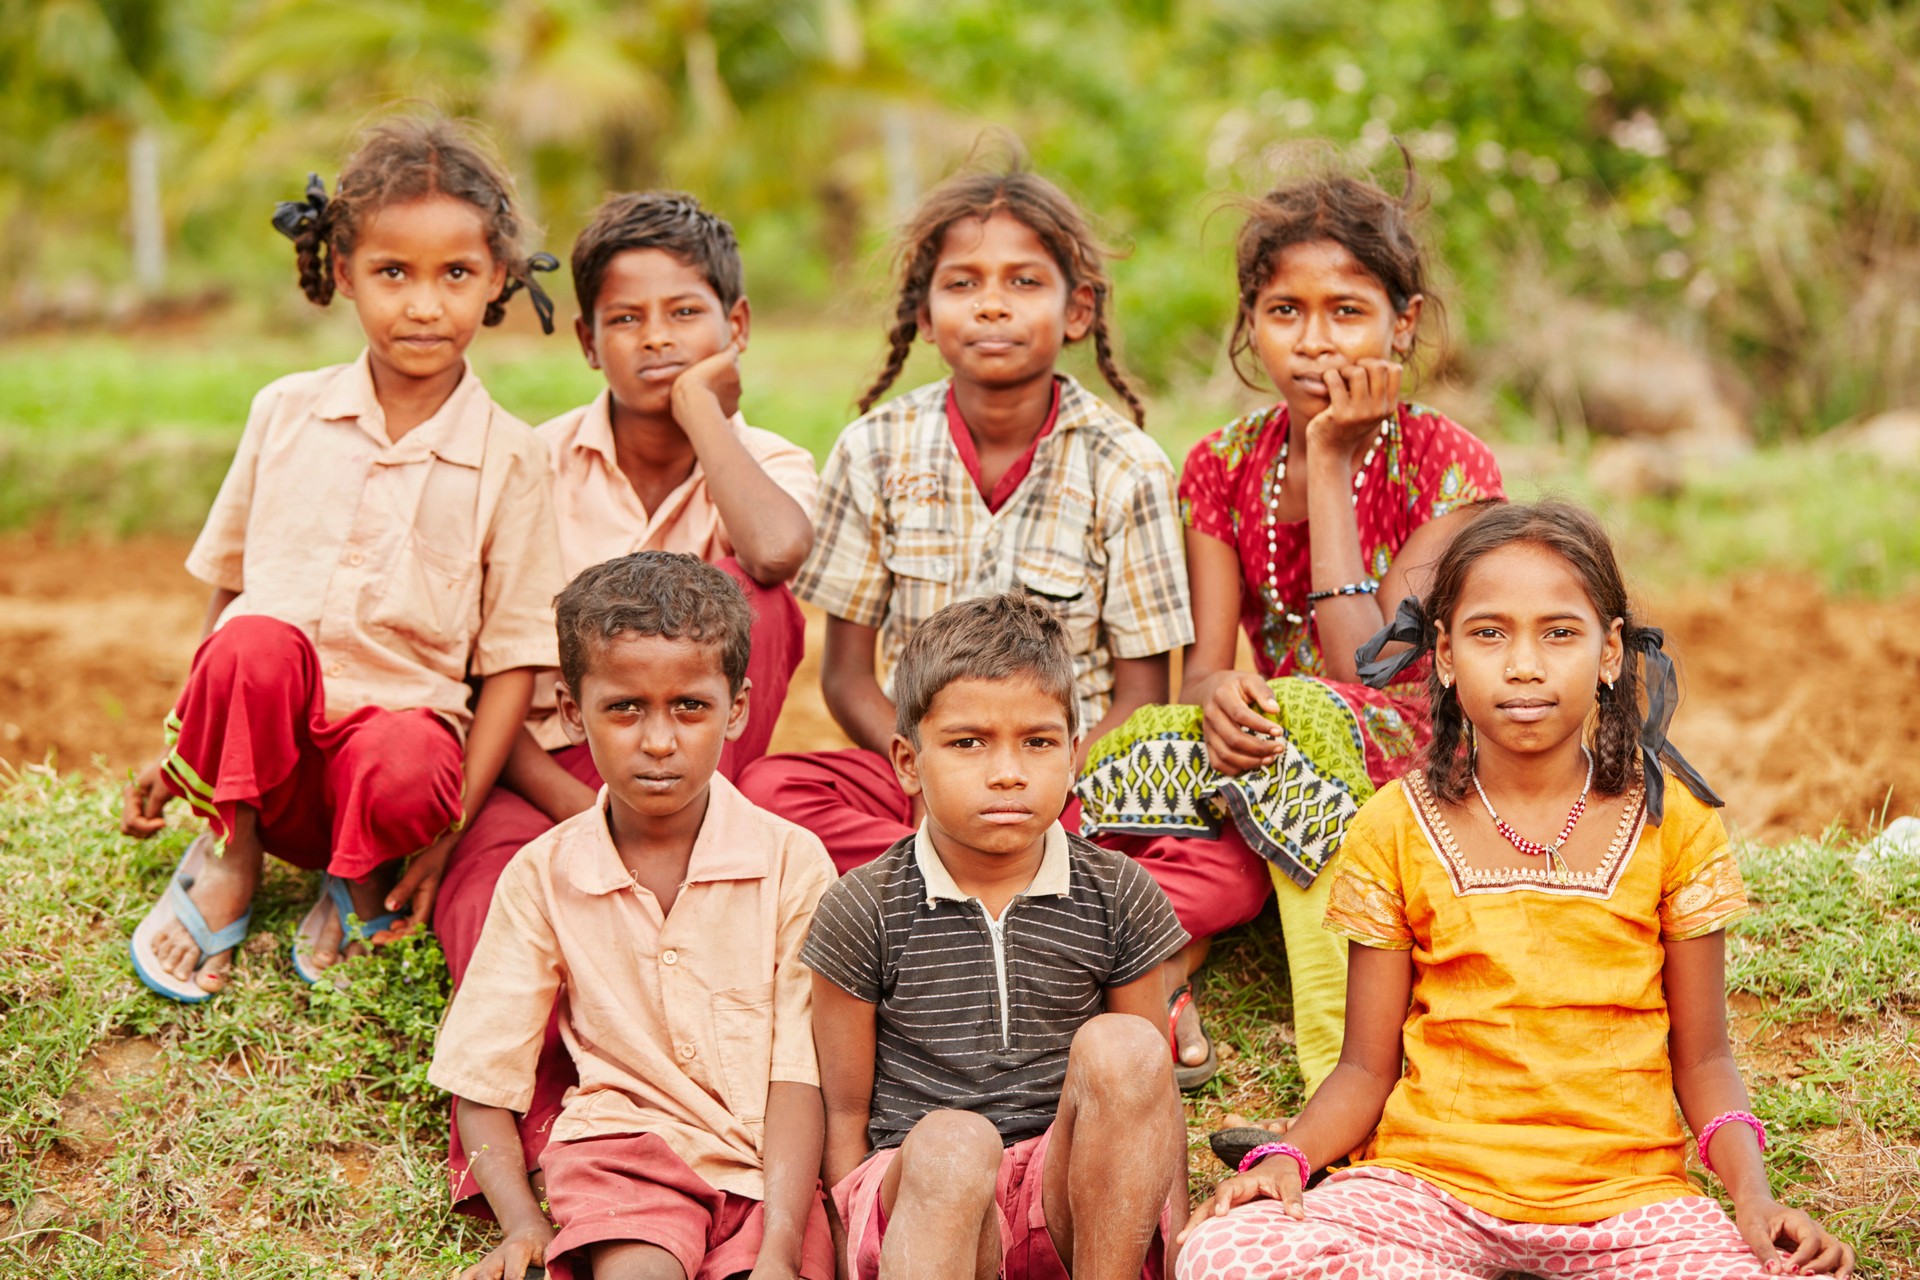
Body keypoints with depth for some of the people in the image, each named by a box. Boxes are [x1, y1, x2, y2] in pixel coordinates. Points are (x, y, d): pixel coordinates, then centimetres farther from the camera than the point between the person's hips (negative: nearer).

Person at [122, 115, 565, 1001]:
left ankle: (363, 880, -1)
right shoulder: (285, 413, 6)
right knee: (256, 642, -33)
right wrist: (176, 750, 12)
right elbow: (227, 589, 15)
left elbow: (513, 659, 0)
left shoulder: (507, 460, 0)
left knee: (411, 770, -38)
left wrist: (453, 824, -10)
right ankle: (229, 854, -6)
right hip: (260, 744, 1)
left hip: (399, 719, -1)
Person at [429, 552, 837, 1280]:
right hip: (625, 1141, -1)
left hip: (768, 1164, 1)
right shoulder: (543, 877, 4)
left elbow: (801, 1071, -5)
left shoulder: (791, 862, 1)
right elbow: (481, 1082, 6)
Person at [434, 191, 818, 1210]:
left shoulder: (766, 465, 0)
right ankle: (523, 1128, -31)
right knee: (506, 874, -37)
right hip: (541, 772, -1)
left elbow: (777, 552, -29)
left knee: (744, 592, -26)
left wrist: (702, 409, -14)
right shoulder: (538, 467, 0)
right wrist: (585, 813, -21)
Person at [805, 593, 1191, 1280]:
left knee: (1122, 1047, -27)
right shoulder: (864, 912, 1)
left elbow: (1155, 1104, 11)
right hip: (916, 1196, -2)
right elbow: (845, 1113, 5)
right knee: (951, 1141, -37)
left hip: (1073, 1201, 2)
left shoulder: (1117, 899, 6)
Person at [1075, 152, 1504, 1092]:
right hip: (1276, 759, 4)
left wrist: (1333, 462, -16)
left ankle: (1342, 1072, -42)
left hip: (1417, 768, -3)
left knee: (1310, 716, -37)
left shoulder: (1447, 467, -7)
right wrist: (1219, 696, -31)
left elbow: (1366, 668, -19)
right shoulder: (1224, 467, 6)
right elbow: (1204, 664, -4)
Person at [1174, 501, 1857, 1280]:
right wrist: (1284, 1160, -14)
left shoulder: (1670, 820, 4)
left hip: (1626, 1196, 0)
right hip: (1434, 1180, 1)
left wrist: (1754, 1194, -9)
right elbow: (1367, 1070, 6)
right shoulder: (1395, 828, 3)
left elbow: (1702, 1060, 9)